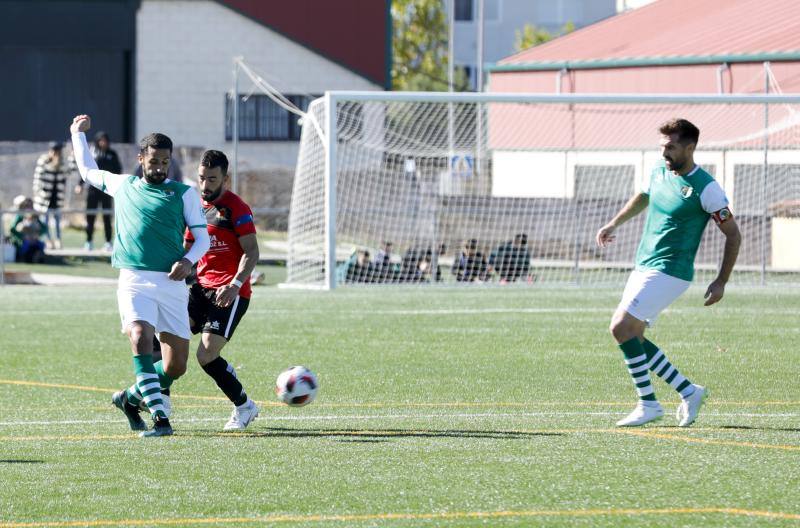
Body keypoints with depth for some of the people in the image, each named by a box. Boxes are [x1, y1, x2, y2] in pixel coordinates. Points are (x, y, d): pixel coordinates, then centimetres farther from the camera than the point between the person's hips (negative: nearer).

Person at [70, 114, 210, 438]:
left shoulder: (183, 193, 9)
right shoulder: (122, 185, 14)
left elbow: (203, 238, 7)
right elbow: (88, 171, 33)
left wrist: (189, 260, -11)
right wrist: (78, 134, 36)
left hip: (172, 284, 1)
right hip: (134, 281, -1)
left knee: (176, 367, 0)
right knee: (140, 338, -27)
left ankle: (130, 399, 27)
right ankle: (160, 418, -29)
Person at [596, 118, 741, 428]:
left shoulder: (705, 188, -15)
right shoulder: (659, 172, 7)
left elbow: (733, 234, -9)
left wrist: (721, 282, -10)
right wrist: (614, 224, 38)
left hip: (669, 272, -8)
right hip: (643, 267, 8)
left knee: (622, 328, -18)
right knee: (631, 336, 4)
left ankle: (648, 404, -10)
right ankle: (688, 391, 12)